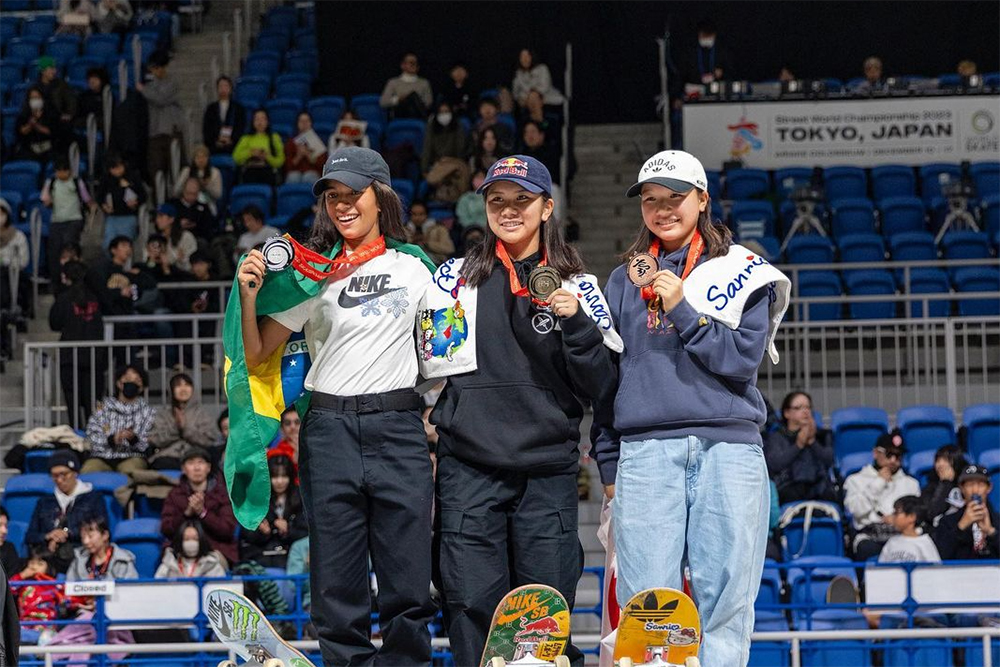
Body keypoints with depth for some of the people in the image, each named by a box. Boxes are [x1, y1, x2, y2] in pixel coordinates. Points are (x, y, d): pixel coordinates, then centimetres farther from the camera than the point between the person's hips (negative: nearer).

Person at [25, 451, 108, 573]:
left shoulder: (93, 499, 17)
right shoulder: (44, 502, 29)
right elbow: (29, 538, 20)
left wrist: (67, 533, -3)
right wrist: (47, 537, -2)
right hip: (48, 553, 2)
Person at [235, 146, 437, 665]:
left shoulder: (416, 266, 9)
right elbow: (256, 355, 3)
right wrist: (249, 295, -12)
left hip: (399, 427, 0)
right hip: (330, 432, 0)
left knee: (408, 588, -2)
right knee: (338, 589, 1)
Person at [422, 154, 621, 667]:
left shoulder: (577, 288, 9)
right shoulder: (456, 278, 10)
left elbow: (601, 387, 4)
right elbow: (429, 361, 19)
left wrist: (575, 324, -9)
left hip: (547, 472, 0)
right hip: (469, 468, 0)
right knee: (473, 608, -5)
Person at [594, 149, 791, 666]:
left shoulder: (740, 271, 11)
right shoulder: (626, 280, 18)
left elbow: (745, 355, -1)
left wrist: (682, 309, -9)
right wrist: (608, 461, 11)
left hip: (728, 446, -1)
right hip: (645, 449, 1)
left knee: (725, 597, -7)